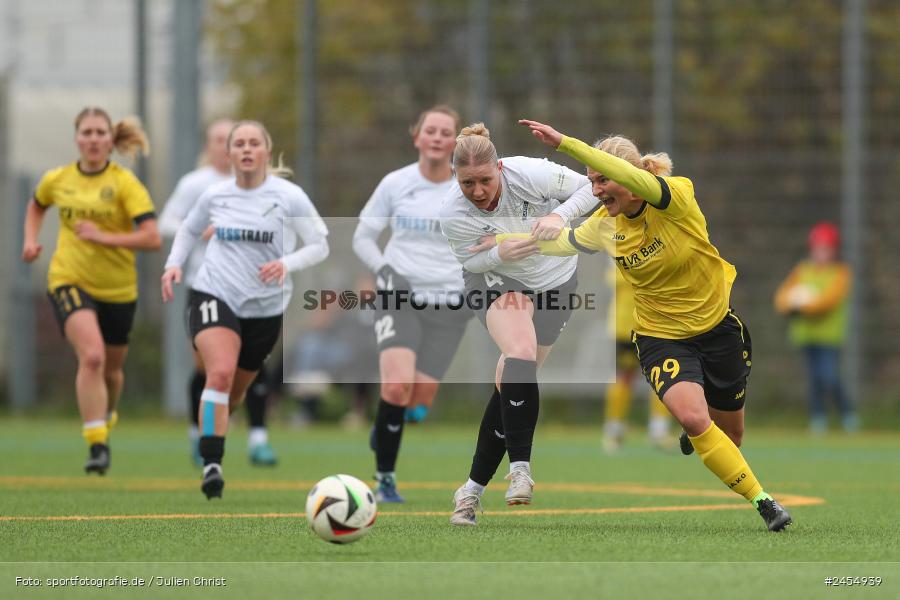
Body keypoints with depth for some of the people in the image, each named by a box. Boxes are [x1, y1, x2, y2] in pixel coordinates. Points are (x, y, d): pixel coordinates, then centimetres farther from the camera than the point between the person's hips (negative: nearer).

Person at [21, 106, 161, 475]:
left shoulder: (124, 183, -10)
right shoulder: (57, 180, 1)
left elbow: (152, 238, -18)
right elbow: (37, 206, 26)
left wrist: (104, 237, -26)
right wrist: (30, 240, 9)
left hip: (118, 288, 0)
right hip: (69, 281, 0)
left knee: (111, 368, 16)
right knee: (91, 356, -24)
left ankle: (106, 416, 51)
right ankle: (97, 445, -22)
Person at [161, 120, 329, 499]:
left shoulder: (289, 198, -6)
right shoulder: (215, 196, 1)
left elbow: (319, 246, -1)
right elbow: (188, 231, 20)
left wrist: (286, 264, -19)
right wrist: (174, 264, 2)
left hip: (265, 307, 1)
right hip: (214, 295, -1)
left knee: (234, 392, 14)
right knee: (220, 372, -26)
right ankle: (211, 466, -27)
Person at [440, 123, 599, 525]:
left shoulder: (529, 174, -28)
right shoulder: (453, 215, -25)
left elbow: (587, 189, -15)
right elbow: (470, 260, -10)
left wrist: (559, 216, -33)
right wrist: (501, 253, -30)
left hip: (554, 281, 1)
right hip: (496, 280, -1)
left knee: (513, 383, 0)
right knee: (520, 353, -31)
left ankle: (474, 487, 9)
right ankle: (520, 467, -26)